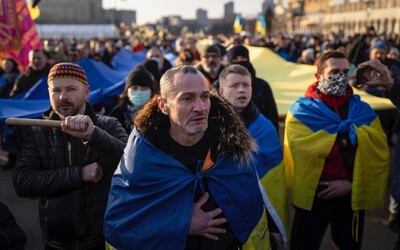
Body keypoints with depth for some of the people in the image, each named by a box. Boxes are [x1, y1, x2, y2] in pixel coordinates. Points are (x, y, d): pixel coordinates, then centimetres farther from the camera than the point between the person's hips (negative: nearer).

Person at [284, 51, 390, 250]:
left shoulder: (364, 111, 3)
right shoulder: (301, 110, -7)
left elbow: (378, 154, -4)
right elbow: (302, 151, -21)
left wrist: (352, 183, -16)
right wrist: (351, 137, -16)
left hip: (352, 195, 3)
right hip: (313, 195, -3)